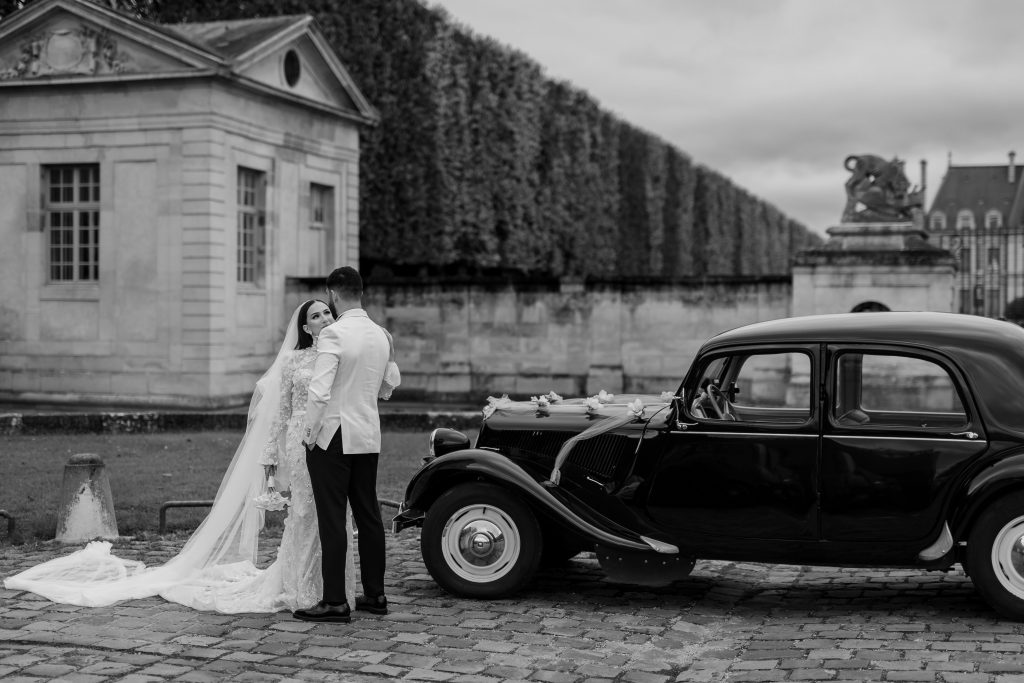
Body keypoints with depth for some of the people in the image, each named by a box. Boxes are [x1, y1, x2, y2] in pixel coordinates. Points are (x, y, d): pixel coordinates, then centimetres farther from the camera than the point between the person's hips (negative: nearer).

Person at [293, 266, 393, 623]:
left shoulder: (334, 334, -16)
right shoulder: (381, 335, 7)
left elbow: (319, 392, -21)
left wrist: (309, 433, -10)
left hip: (333, 436, -7)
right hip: (368, 436, 7)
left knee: (332, 518, -3)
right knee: (368, 514, 13)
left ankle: (335, 601, -1)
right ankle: (375, 594, 19)